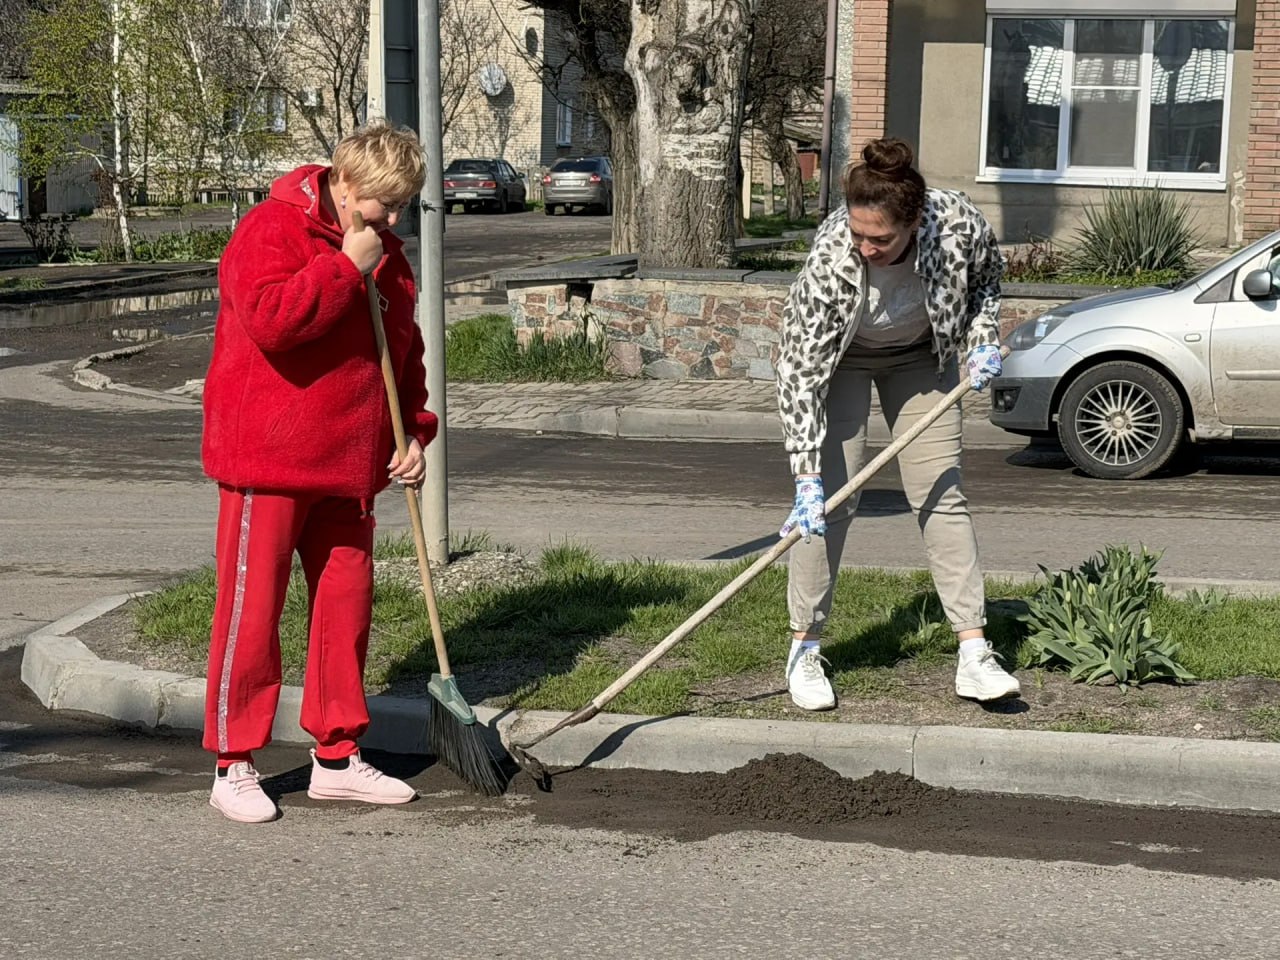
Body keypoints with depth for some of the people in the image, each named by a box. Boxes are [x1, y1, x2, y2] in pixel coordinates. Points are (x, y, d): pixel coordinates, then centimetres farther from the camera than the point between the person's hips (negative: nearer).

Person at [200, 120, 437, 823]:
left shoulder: (384, 252, 13)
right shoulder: (272, 230, -11)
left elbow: (405, 351, 21)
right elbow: (270, 318, -28)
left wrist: (414, 432, 10)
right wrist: (345, 268, -22)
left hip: (347, 467, 8)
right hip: (267, 460, -7)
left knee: (345, 604, 10)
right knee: (252, 608, -2)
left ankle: (337, 757, 22)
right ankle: (233, 768, 6)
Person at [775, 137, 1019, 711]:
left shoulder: (958, 224, -32)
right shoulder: (831, 258, -38)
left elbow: (987, 275, -4)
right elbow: (801, 370, -33)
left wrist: (982, 339, -15)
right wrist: (807, 478, -36)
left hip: (920, 354, 2)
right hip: (838, 354, -2)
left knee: (942, 495, -3)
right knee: (831, 498, -9)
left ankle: (974, 655, -1)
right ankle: (804, 649, 5)